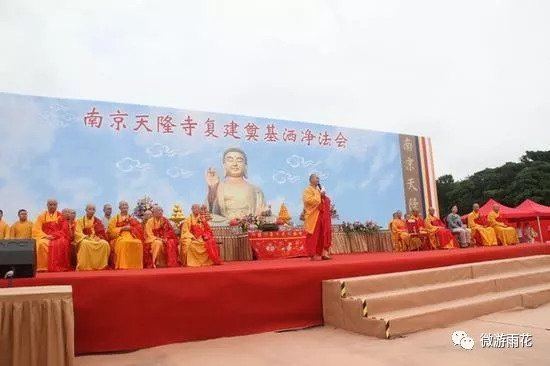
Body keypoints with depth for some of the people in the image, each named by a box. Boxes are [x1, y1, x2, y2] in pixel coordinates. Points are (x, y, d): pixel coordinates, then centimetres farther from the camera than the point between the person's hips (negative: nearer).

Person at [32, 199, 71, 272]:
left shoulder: (61, 216, 9)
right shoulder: (41, 216, 12)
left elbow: (64, 230, 2)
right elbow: (36, 230, 2)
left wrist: (54, 235, -14)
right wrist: (45, 236, -15)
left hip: (58, 237, -1)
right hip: (44, 237, 1)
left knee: (62, 243, -36)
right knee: (41, 244, -34)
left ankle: (59, 267, -32)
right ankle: (43, 267, -30)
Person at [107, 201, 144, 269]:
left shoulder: (132, 218, 22)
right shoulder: (115, 218, 17)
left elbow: (139, 229, 10)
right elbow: (111, 230, 4)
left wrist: (131, 228, -8)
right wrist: (122, 228, -8)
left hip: (131, 236, 2)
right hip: (119, 237, -2)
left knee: (138, 243, -33)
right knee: (123, 243, -38)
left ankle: (135, 265, -27)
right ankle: (122, 265, -38)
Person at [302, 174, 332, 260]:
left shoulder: (318, 189, 21)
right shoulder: (308, 190, -4)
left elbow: (326, 200, 24)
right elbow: (309, 200, -21)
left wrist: (324, 196, 3)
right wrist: (319, 195, -16)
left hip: (322, 216, 8)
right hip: (313, 216, -8)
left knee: (324, 234, 4)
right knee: (313, 235, -7)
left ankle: (324, 253, 7)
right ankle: (313, 254, -3)